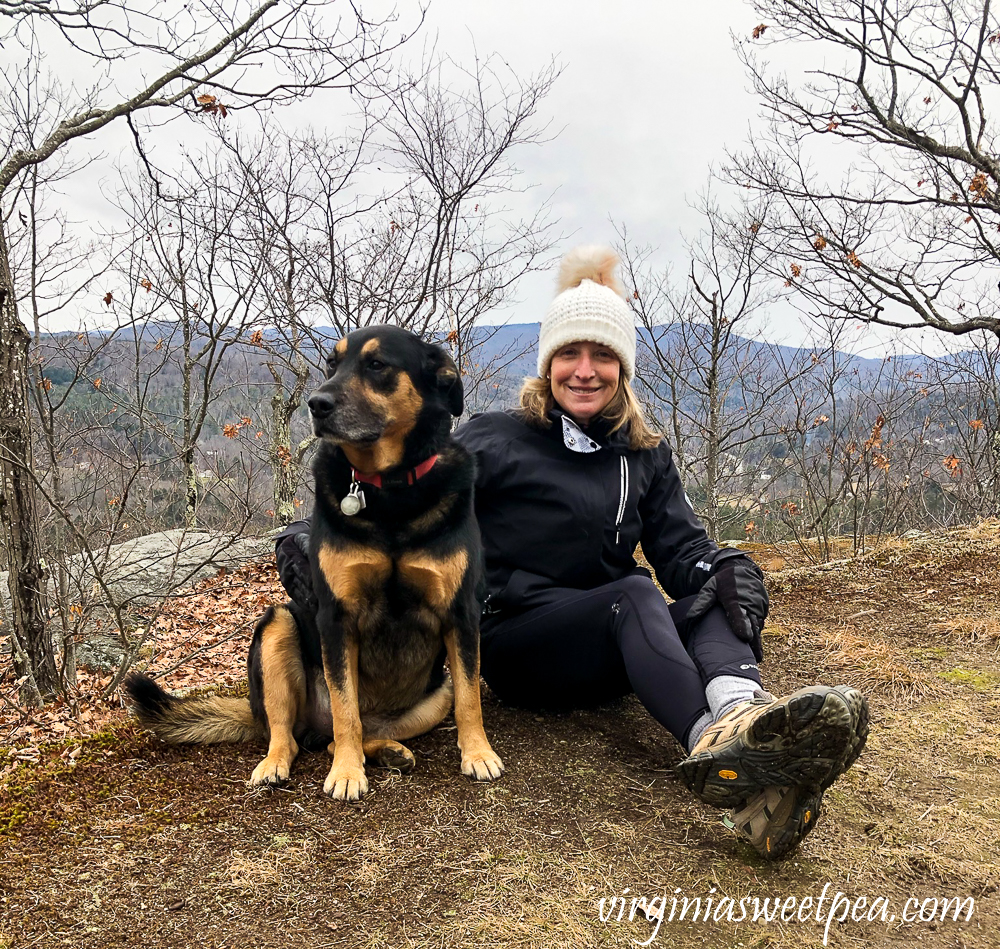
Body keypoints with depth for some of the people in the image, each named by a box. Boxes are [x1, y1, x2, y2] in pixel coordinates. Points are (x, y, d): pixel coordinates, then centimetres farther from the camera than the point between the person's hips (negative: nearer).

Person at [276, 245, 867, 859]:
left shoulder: (646, 457, 13)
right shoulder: (495, 440, 1)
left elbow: (681, 547, 3)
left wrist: (725, 569, -21)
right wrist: (316, 533, -25)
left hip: (609, 660, 4)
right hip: (513, 643, -4)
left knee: (718, 602, -24)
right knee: (634, 595, -32)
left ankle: (739, 716, -56)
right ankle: (711, 741, -59)